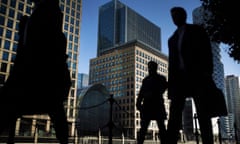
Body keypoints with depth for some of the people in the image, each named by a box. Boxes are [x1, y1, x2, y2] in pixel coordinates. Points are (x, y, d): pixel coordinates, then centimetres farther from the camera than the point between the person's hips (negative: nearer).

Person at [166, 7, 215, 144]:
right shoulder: (173, 39, 24)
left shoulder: (197, 30, 12)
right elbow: (172, 62, 17)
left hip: (197, 76, -4)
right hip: (179, 78, 4)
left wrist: (208, 74, -14)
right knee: (174, 116, -9)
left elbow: (207, 52, 1)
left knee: (203, 115, -5)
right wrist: (170, 84, 7)